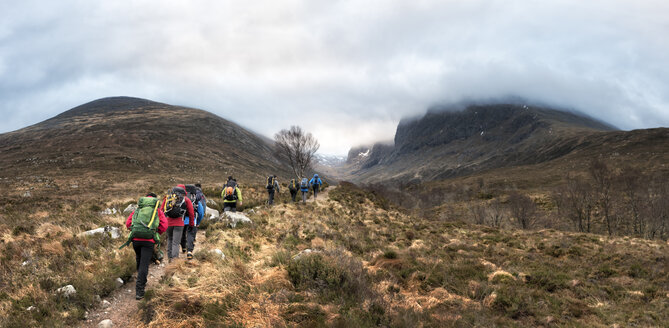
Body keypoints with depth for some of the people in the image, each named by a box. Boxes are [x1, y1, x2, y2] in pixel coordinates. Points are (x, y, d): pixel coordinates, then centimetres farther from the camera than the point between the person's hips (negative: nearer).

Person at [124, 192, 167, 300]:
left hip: (136, 239, 3)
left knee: (139, 262, 24)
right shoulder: (158, 210, 10)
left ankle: (142, 283, 40)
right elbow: (164, 226, 1)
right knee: (144, 265, -3)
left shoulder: (137, 209, 16)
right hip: (149, 240, -3)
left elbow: (128, 223, 10)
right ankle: (139, 291, -9)